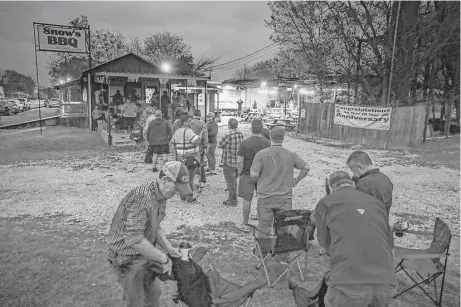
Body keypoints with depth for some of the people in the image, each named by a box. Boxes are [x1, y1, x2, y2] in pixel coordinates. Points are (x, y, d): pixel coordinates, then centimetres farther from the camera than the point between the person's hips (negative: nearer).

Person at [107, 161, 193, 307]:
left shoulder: (161, 195, -3)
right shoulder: (141, 197, -32)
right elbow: (133, 238, -36)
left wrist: (168, 248, -4)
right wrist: (163, 258, -27)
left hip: (144, 253, 8)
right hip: (127, 259, -8)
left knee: (154, 292, 23)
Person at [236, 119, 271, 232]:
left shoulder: (245, 143, -13)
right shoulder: (268, 143, -6)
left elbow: (240, 161, -12)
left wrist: (239, 173, 2)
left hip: (248, 175, -2)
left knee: (247, 200, 8)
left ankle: (245, 225, 18)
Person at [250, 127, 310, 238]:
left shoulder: (262, 154, -10)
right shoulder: (291, 155, -2)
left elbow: (254, 174, -16)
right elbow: (306, 167, -1)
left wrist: (259, 181, 5)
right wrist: (296, 180, 12)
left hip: (265, 197, -1)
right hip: (285, 198, 2)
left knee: (264, 229, 11)